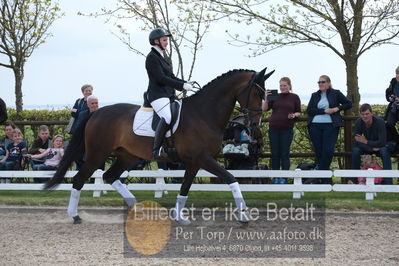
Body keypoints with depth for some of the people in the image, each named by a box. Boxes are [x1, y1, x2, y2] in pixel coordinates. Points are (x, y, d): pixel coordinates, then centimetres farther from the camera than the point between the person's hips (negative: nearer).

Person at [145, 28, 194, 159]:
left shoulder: (162, 57, 21)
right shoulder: (152, 57, -8)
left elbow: (171, 77, 23)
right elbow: (161, 78, -17)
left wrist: (186, 83, 7)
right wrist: (182, 86, -18)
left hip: (169, 94, 10)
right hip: (157, 95, -10)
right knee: (167, 117, -32)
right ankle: (156, 150, -30)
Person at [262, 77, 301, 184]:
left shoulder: (294, 97, 6)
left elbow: (299, 112, 9)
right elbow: (264, 108, 3)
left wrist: (294, 115, -12)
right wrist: (266, 98, -13)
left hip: (287, 129, -2)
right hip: (274, 128, 2)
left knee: (285, 154, -2)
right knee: (275, 154, 4)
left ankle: (284, 178, 3)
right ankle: (276, 177, 11)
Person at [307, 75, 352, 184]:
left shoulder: (336, 93, 8)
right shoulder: (314, 95, 14)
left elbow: (349, 104, 11)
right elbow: (309, 110, 2)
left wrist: (337, 108, -4)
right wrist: (324, 111, -9)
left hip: (330, 126, -3)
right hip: (315, 126, 3)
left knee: (328, 151, -14)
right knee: (318, 151, 0)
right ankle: (325, 178, 9)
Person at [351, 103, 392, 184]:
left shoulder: (379, 122, -27)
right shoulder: (358, 122, -17)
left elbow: (382, 142, -31)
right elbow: (357, 143, -19)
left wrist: (366, 142, -27)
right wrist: (372, 148, -30)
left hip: (380, 147, -3)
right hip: (367, 147, 3)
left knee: (385, 151, -36)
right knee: (355, 150, -26)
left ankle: (388, 181, -37)